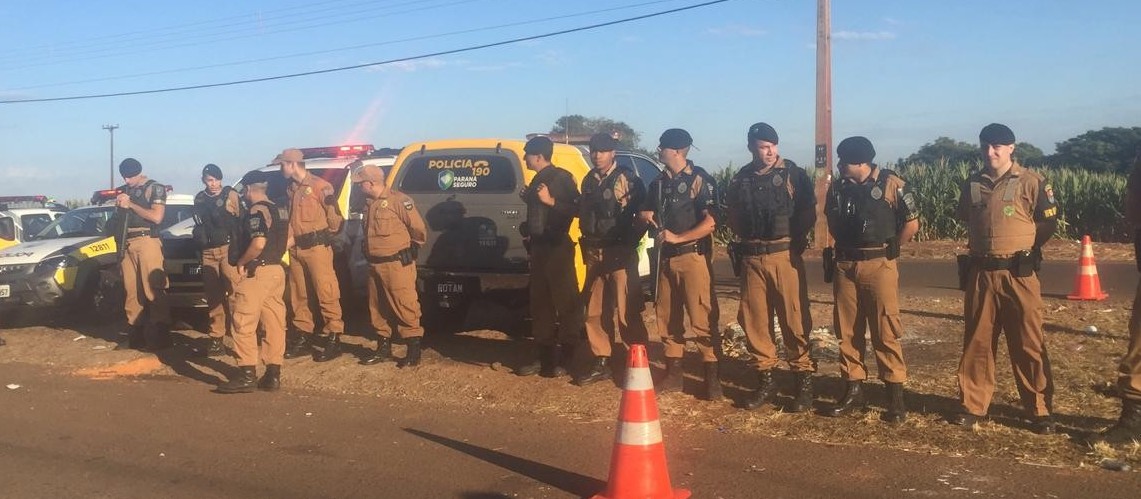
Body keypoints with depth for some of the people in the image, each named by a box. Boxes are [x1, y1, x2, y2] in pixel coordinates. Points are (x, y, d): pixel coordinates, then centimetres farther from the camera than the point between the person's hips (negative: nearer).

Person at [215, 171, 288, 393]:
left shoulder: (256, 211, -13)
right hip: (277, 271, 9)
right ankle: (273, 375, 10)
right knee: (274, 323, 7)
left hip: (257, 272, -9)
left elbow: (258, 243, -24)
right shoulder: (280, 211, 14)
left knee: (244, 324, -5)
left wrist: (240, 262, -12)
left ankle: (247, 376, -6)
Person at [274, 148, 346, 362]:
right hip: (296, 249, 8)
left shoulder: (319, 186, -9)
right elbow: (291, 218, 18)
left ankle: (334, 340, -2)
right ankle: (303, 338, 22)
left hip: (317, 247, -8)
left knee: (326, 294, -6)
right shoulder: (291, 189, 15)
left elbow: (335, 218, -7)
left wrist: (326, 237, 4)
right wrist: (289, 238, 3)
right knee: (299, 295, 12)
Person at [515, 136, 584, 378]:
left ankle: (565, 358, 1)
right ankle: (545, 356, 15)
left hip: (557, 246, -9)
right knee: (540, 302, 9)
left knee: (566, 302, -3)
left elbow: (577, 208, -18)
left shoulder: (561, 177, -9)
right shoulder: (537, 180, 17)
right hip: (539, 246, 9)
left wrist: (551, 201, -24)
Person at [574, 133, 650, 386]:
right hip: (593, 253, 7)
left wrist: (630, 242, -9)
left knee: (626, 311, -7)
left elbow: (643, 213, -9)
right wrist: (586, 241, 11)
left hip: (619, 253, -7)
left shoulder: (627, 179, -6)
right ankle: (601, 363, 19)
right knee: (594, 311, 9)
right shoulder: (589, 181, 13)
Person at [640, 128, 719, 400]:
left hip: (691, 257, -7)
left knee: (700, 318, -9)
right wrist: (646, 217, -1)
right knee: (666, 316, 9)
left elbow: (710, 223, -14)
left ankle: (712, 376, -4)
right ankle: (673, 373, 18)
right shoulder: (658, 183, 13)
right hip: (665, 258, 7)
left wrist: (678, 237, -17)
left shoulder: (698, 182, -7)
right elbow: (646, 213, 22)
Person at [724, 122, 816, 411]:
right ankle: (765, 381, 16)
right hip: (751, 258, 4)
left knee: (794, 319, -5)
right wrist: (746, 238, 9)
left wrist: (794, 241, -3)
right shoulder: (740, 179, 10)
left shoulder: (793, 174, 0)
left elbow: (808, 214, 3)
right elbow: (733, 216, 21)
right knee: (754, 320, 5)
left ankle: (804, 381, 4)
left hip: (784, 255, -3)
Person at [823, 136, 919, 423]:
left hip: (879, 265, -5)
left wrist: (888, 249, 2)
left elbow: (912, 225, -3)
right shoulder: (838, 187, 6)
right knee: (847, 331, 8)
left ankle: (896, 395, 4)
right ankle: (853, 390, 18)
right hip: (845, 265, 5)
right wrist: (847, 246, 11)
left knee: (885, 332, -3)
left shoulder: (891, 184, -8)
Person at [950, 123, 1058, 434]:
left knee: (1028, 344, 1)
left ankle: (1040, 410, 11)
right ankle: (973, 405, 17)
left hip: (1018, 274, -3)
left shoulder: (1030, 182, -4)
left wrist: (1019, 245, 10)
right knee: (977, 341, 8)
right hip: (980, 274, 4)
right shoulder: (972, 184, 7)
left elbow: (1049, 223, 3)